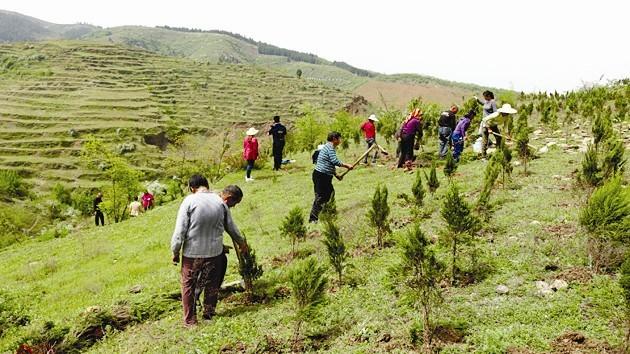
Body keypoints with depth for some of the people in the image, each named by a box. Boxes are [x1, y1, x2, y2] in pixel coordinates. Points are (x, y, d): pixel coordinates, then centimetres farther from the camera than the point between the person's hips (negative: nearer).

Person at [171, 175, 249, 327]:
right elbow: (232, 228, 10)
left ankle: (190, 320, 20)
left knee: (188, 285, 14)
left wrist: (175, 252, -1)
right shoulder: (221, 203, -1)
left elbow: (180, 230, -13)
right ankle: (209, 313, 31)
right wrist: (242, 244, 27)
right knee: (212, 284, 21)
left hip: (192, 253, -2)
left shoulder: (189, 201, -10)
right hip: (214, 252, 2)